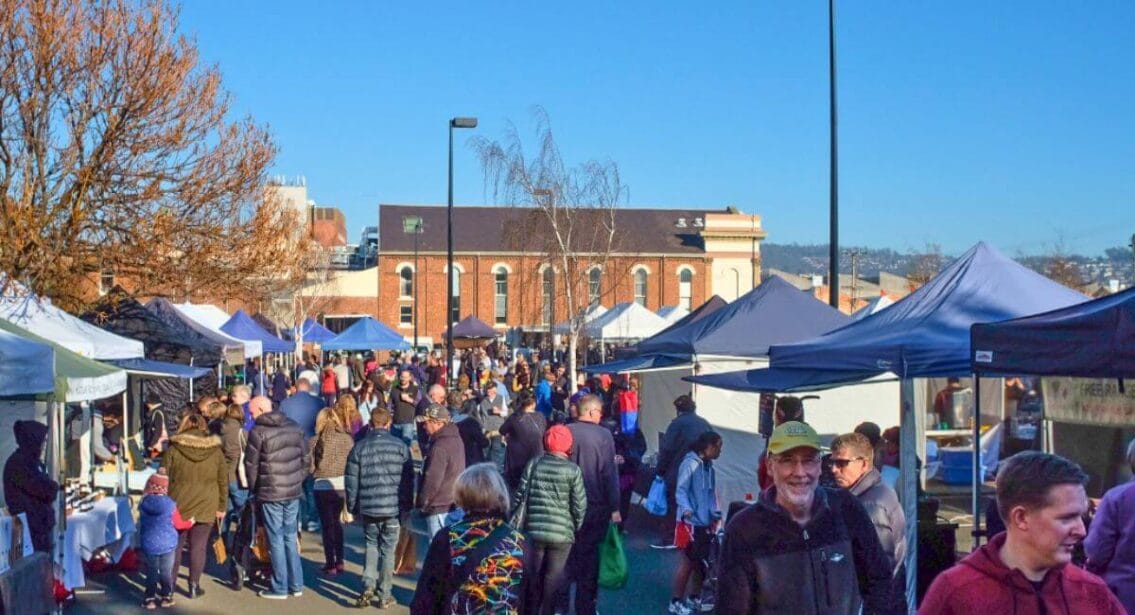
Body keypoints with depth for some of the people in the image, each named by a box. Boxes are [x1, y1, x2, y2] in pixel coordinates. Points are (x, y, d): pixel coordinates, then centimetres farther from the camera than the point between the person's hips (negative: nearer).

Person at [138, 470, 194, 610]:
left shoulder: (143, 504, -7)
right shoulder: (170, 505, -13)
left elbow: (141, 524, 7)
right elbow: (178, 524, -2)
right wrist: (189, 523, 14)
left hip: (149, 545, 2)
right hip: (167, 544, -2)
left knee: (151, 572, 12)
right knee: (166, 572, 10)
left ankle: (149, 598, 13)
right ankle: (166, 597, 17)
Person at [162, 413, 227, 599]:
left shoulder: (173, 450, -4)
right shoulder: (215, 451, 0)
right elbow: (223, 481, 4)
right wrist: (221, 507, 11)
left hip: (178, 506, 0)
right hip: (205, 507, 0)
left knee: (175, 545, 12)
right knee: (198, 547, 7)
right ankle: (194, 586, 9)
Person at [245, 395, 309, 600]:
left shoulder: (258, 432, -10)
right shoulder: (294, 427, 6)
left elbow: (251, 465, -6)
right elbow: (305, 459, 10)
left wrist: (253, 488, 8)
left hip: (270, 493, -5)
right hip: (293, 492, 5)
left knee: (276, 539, 3)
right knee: (291, 537, 14)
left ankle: (280, 588, 9)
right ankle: (296, 585, 18)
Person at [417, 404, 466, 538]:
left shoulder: (440, 447, -22)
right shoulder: (455, 439, 9)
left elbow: (432, 480, -22)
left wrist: (422, 503, -9)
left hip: (439, 508, -10)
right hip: (455, 503, 10)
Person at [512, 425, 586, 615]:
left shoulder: (533, 464, 0)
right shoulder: (573, 470, -7)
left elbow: (521, 496, 1)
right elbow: (579, 505, -6)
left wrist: (515, 526, 9)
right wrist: (576, 527, 10)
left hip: (534, 530, 2)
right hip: (562, 533, -2)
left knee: (533, 575, 17)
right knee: (553, 578, 9)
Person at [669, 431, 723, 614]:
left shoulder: (709, 467, 14)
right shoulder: (690, 463, -12)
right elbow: (681, 490, -17)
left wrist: (716, 514, 8)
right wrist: (686, 509, -33)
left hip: (706, 522, 8)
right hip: (691, 521, -8)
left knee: (702, 562, 13)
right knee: (688, 561, -3)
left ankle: (694, 599, 27)